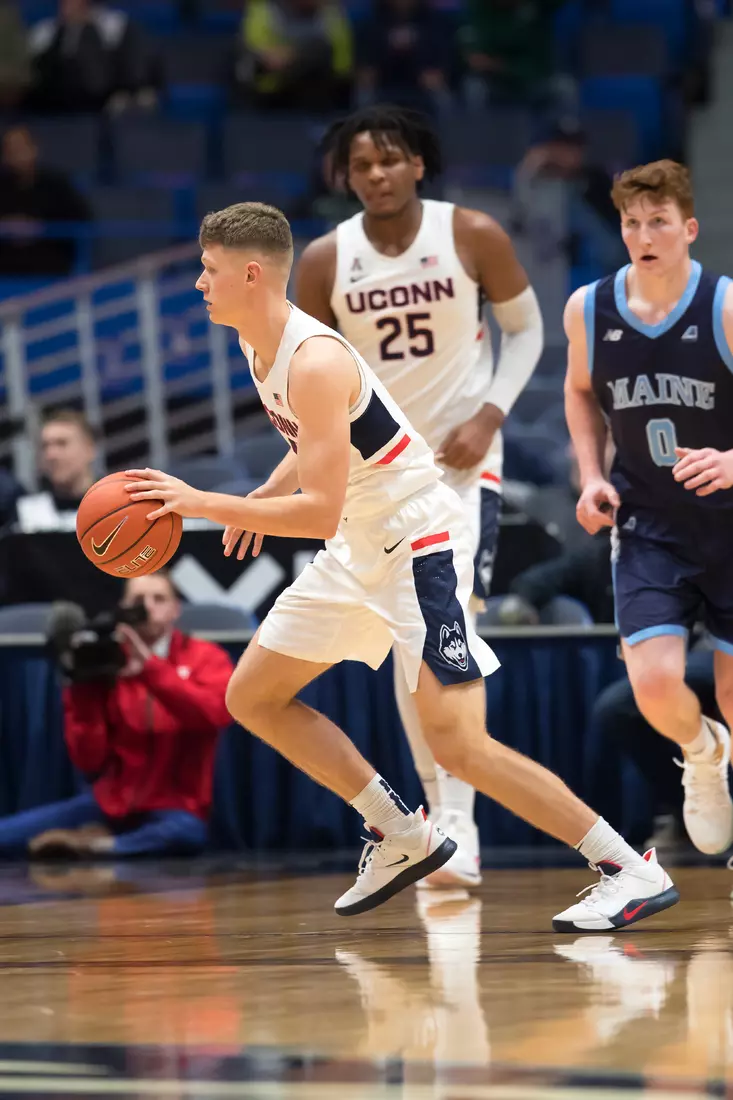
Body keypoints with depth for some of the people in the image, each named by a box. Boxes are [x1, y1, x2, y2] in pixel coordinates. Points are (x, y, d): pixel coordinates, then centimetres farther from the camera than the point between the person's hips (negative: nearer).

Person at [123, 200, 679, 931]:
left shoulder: (315, 363, -26)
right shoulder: (258, 346, 4)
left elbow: (320, 513, -31)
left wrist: (201, 504, -28)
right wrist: (259, 501, 11)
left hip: (418, 546, -10)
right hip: (357, 551, 10)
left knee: (456, 743, -17)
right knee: (252, 697, 12)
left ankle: (632, 871, -10)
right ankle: (400, 837, 19)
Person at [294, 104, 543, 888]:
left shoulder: (473, 236, -11)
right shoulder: (325, 262, -6)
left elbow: (526, 328, 1)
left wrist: (489, 414, -12)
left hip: (463, 456, -3)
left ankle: (457, 825, -19)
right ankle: (437, 810, 23)